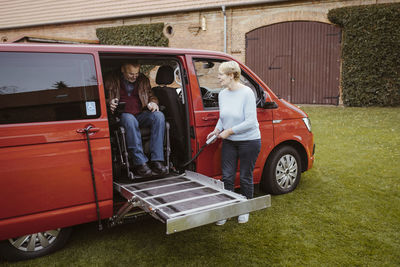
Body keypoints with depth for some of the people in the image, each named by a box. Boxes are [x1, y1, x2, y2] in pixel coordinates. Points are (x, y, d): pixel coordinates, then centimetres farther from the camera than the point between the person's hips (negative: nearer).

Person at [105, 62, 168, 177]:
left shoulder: (143, 80, 18)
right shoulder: (112, 81, 8)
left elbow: (151, 96, 23)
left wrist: (153, 103, -2)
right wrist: (110, 102, -14)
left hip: (141, 114, 3)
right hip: (123, 115, -3)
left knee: (158, 115, -28)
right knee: (130, 120, -40)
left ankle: (156, 160, -32)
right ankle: (140, 163, -38)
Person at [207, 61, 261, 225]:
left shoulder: (247, 93, -17)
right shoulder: (222, 94, 3)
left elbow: (250, 122, -20)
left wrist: (229, 131, -19)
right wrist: (217, 130, -3)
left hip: (249, 141, -5)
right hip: (229, 142, 5)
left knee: (245, 178, 7)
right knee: (227, 177, 6)